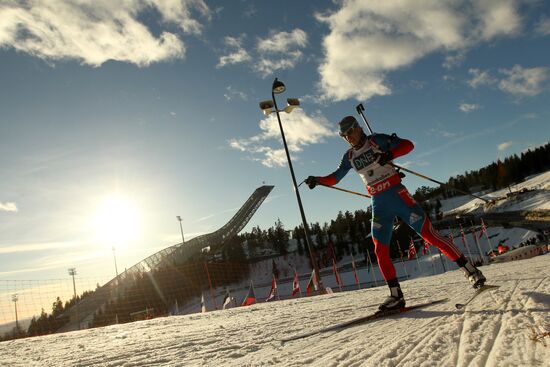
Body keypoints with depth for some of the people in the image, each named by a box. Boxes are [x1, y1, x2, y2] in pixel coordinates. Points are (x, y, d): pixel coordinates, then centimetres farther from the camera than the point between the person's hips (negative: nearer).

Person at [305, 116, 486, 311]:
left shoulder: (377, 140, -1)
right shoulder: (349, 156, 13)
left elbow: (408, 145, -7)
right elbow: (335, 178, 20)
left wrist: (390, 154, -25)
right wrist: (317, 179, 3)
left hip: (397, 194, -5)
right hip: (379, 203, 5)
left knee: (429, 233, -10)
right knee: (380, 250, -3)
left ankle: (470, 269, 2)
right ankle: (396, 295, 5)